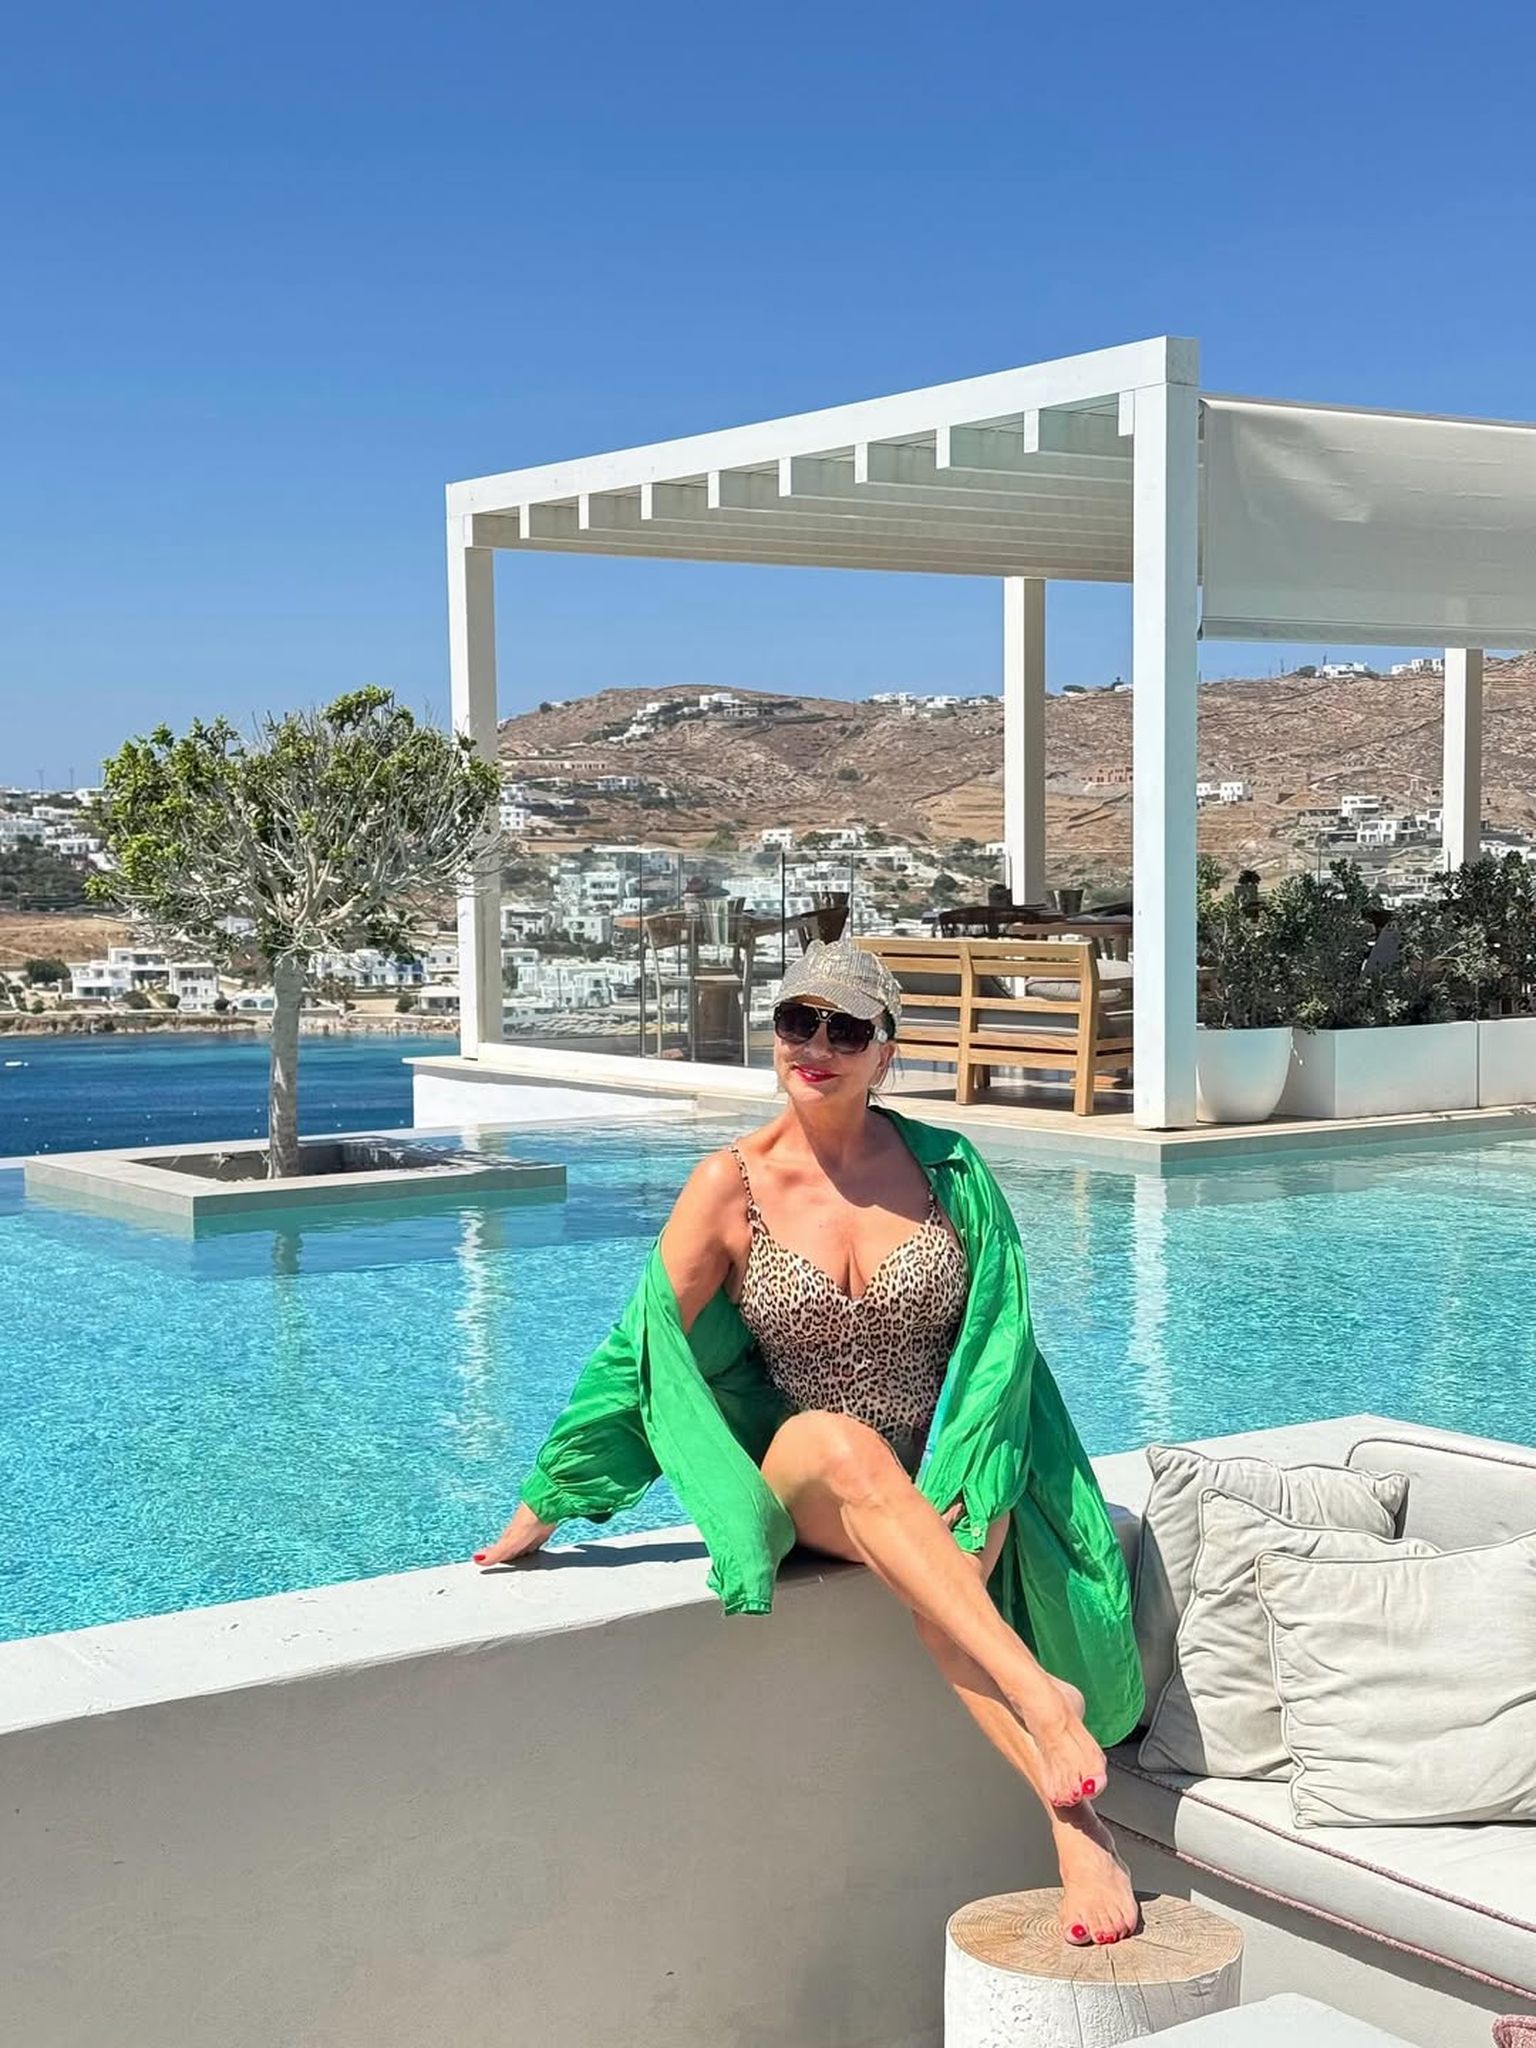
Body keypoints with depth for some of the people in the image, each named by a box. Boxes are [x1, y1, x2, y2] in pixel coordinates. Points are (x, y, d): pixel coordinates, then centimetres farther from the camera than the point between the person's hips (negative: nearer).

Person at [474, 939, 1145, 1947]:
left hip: (945, 1480, 1)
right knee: (842, 1442, -39)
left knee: (943, 1578, -37)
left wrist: (969, 1492, -18)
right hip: (801, 1484, 0)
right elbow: (645, 1354, -1)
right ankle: (1042, 1695, -46)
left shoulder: (949, 1171, 0)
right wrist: (546, 1505, 0)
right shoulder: (732, 1186, -3)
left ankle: (1077, 1821, -40)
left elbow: (1000, 1345, -4)